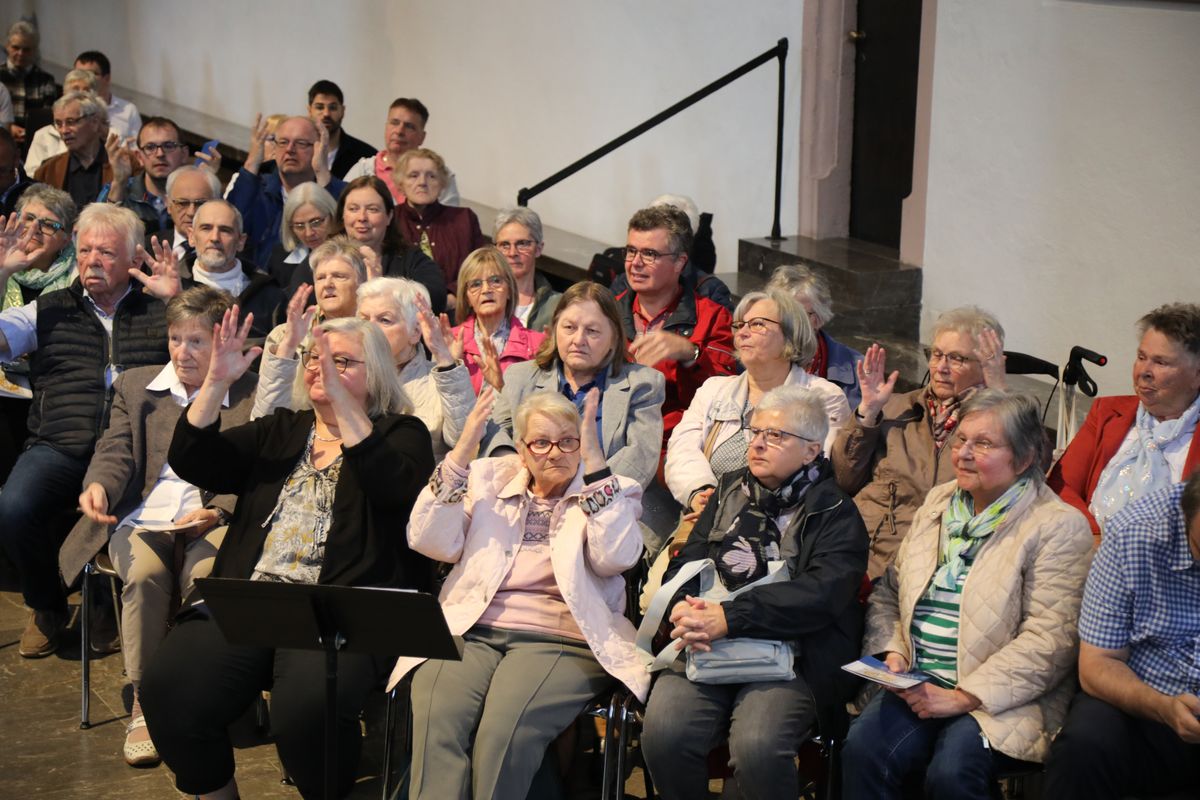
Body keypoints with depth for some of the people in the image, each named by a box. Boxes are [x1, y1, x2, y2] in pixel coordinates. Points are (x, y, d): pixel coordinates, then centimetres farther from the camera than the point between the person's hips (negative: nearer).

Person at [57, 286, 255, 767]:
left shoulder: (251, 397, 8)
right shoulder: (135, 386, 20)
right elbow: (115, 451, 10)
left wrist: (217, 512, -17)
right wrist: (98, 486, -13)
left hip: (215, 522, -2)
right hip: (143, 518, 2)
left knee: (203, 576, -35)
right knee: (145, 574, -32)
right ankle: (144, 704, -21)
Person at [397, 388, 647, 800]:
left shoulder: (611, 492, 12)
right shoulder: (489, 479, 18)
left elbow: (615, 557, -8)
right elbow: (430, 542, 6)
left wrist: (594, 461, -11)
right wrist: (462, 453, -1)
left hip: (559, 641, -2)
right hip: (469, 631, 2)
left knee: (506, 731, -32)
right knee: (437, 725, -29)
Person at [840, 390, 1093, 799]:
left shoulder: (1059, 526, -5)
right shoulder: (938, 501, 15)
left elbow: (1049, 639, -13)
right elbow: (888, 593, 20)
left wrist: (963, 697, -17)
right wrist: (892, 653, 0)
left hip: (1001, 700, -4)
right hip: (916, 685, 5)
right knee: (862, 748, -25)